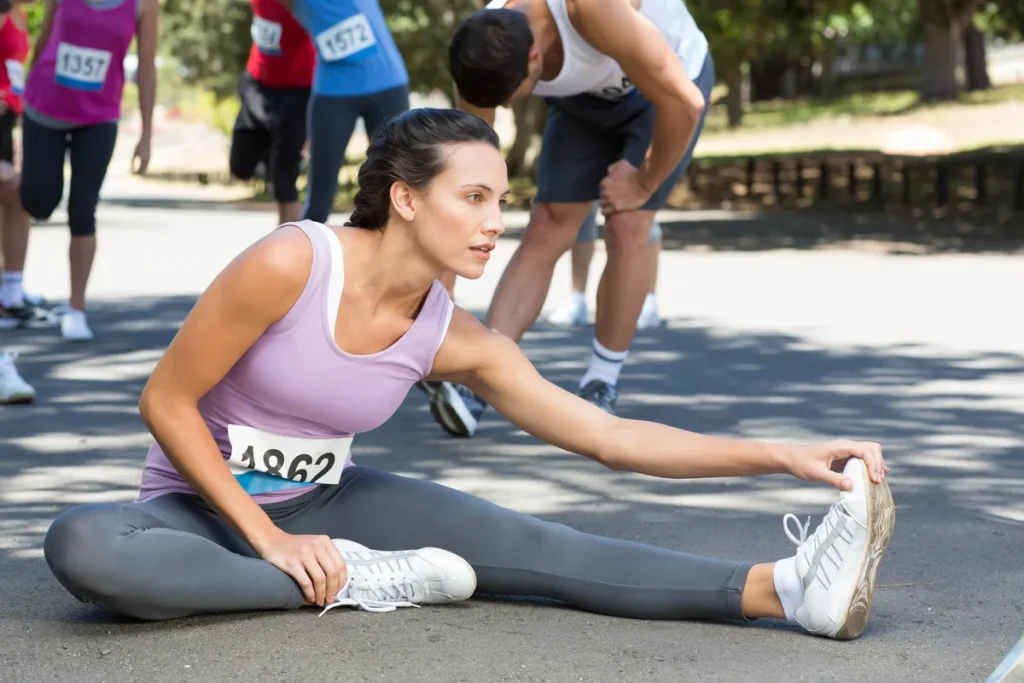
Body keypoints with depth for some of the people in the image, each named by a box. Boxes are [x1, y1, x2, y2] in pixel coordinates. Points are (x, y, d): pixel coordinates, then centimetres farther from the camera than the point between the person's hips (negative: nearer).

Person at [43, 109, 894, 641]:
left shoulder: (455, 339, -8)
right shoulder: (290, 264, -25)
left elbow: (612, 436, -9)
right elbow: (166, 401, -18)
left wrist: (782, 455, -18)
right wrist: (268, 539, -21)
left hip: (323, 503, 4)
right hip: (203, 509, -4)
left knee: (521, 544, -18)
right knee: (82, 544, -39)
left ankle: (786, 589, -30)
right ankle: (348, 584, -28)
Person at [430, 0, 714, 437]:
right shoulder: (484, 55, -25)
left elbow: (684, 101, -37)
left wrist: (645, 181, -21)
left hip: (669, 85, -4)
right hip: (586, 99, 4)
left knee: (626, 228, -16)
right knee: (546, 231, -8)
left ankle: (601, 386, 0)